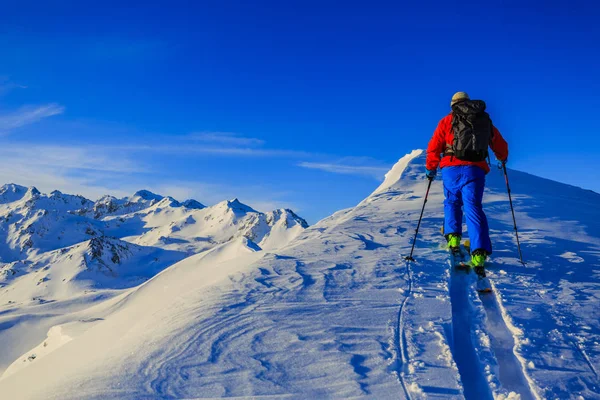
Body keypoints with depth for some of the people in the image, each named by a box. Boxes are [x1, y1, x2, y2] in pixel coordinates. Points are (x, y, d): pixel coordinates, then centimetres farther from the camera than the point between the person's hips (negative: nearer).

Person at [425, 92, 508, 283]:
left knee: (452, 202, 23)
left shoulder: (448, 120, 11)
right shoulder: (486, 121, 20)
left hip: (451, 168, -1)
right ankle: (479, 253, -17)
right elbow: (501, 147, 30)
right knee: (473, 208, -3)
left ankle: (453, 237, 11)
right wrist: (502, 159, 50)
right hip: (475, 170, 1)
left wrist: (431, 168, 20)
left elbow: (434, 147, 6)